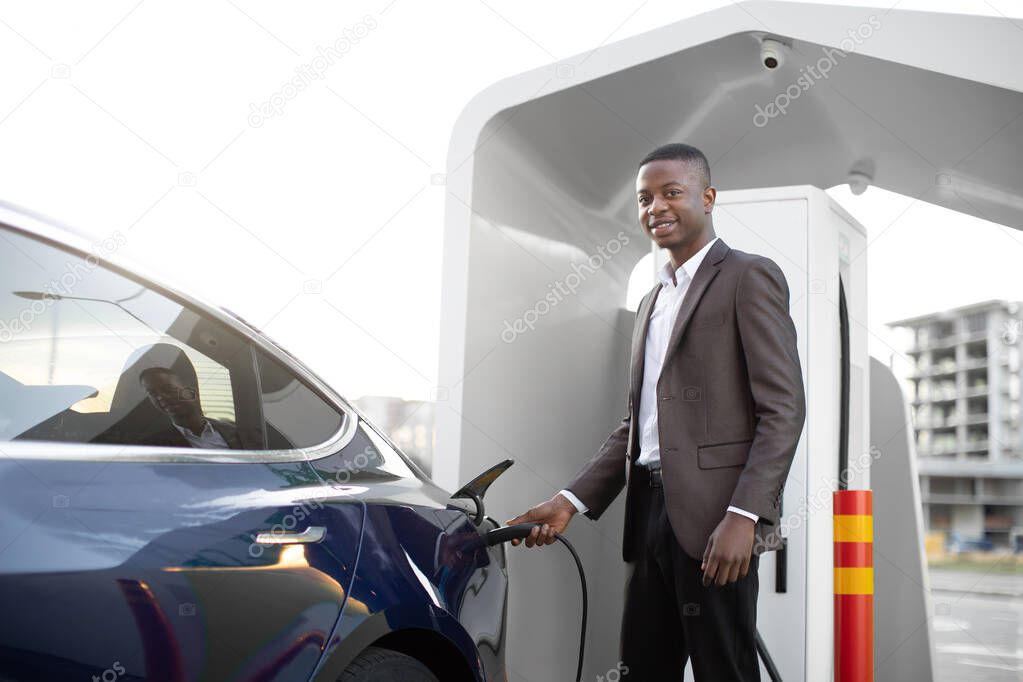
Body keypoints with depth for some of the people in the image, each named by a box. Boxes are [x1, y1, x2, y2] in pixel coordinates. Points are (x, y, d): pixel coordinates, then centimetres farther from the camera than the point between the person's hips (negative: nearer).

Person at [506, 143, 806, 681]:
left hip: (713, 515, -7)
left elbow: (783, 409, -11)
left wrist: (743, 515, -21)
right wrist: (572, 500, 10)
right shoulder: (653, 301, 22)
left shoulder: (749, 277, -2)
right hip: (649, 513, 8)